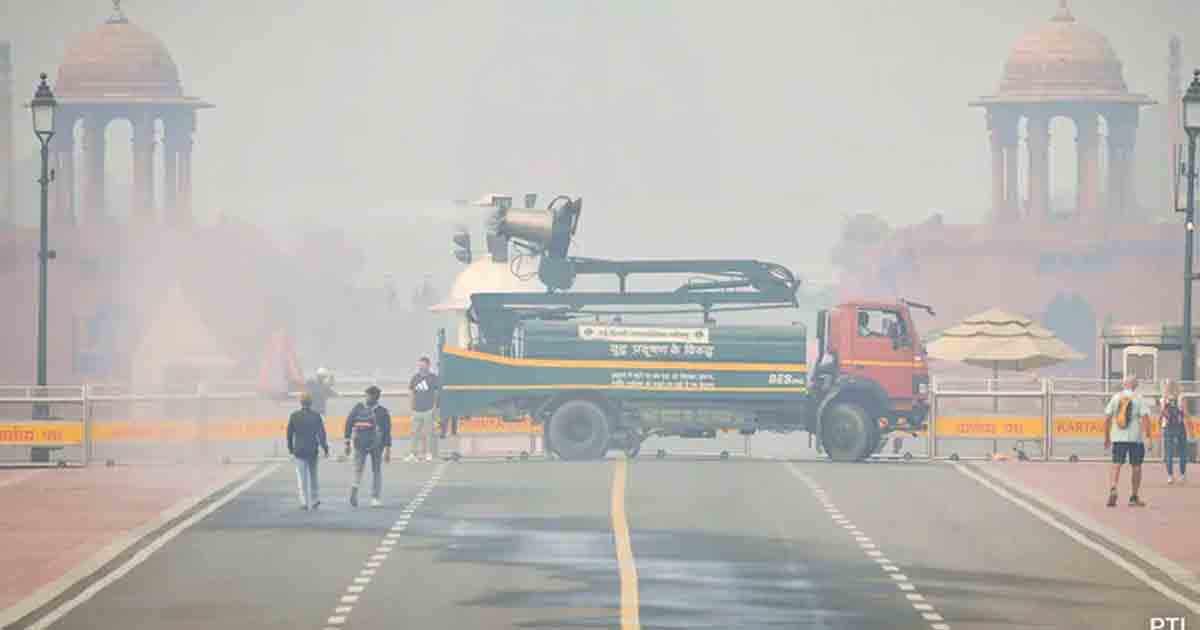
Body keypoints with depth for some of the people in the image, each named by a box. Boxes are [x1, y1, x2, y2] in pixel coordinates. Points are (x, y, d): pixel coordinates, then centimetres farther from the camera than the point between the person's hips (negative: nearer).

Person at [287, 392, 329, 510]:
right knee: (313, 475, 17)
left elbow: (289, 433, 1)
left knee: (302, 477, 2)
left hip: (299, 451, -1)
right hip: (312, 450, 1)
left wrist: (290, 448, 13)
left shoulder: (294, 416, -5)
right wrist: (325, 449, 0)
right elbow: (321, 433, -6)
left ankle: (304, 502, -4)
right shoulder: (316, 416, -6)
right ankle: (315, 499, 17)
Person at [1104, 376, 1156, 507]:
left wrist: (1107, 438, 14)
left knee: (1116, 465, 0)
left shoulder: (1115, 398, 5)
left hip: (1117, 438, 1)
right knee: (1136, 467, 11)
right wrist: (1149, 438, -6)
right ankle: (1134, 498, 15)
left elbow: (1107, 418, 5)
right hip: (1135, 438, -1)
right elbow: (1145, 418, -9)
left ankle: (1113, 489, -26)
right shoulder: (1138, 399, -2)